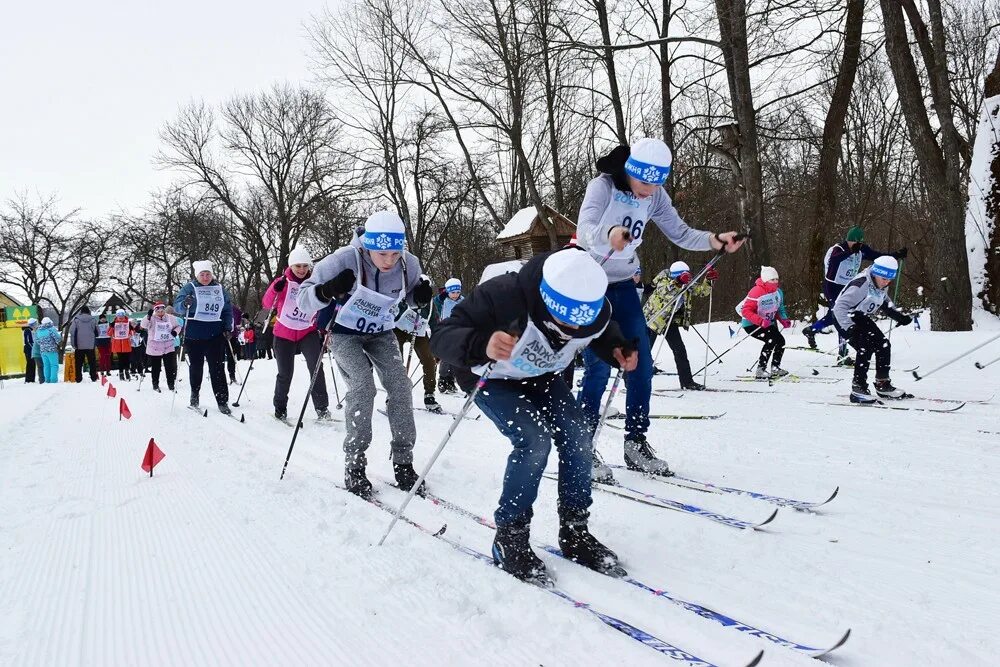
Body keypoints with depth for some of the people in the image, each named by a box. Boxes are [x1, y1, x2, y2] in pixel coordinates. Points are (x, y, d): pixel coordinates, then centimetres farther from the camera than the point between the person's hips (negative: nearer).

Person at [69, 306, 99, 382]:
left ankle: (78, 378, 3)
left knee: (78, 363, 6)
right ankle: (94, 377, 4)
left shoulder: (76, 320, -3)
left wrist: (73, 343, 2)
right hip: (91, 345, 0)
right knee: (92, 362, 6)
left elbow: (72, 331, -5)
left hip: (79, 345, 0)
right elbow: (97, 332, 5)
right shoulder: (93, 320, 0)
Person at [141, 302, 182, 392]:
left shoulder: (171, 318, 3)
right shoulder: (152, 319, -6)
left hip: (169, 347, 2)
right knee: (155, 368, 9)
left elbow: (178, 326, 17)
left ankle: (171, 384, 15)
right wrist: (148, 316, -39)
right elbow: (143, 325, -23)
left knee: (171, 367, 2)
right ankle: (155, 384, 25)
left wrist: (175, 331, -5)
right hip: (155, 348, -2)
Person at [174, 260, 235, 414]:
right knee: (196, 366, 10)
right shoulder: (189, 287, 0)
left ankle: (222, 401, -3)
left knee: (217, 367, -3)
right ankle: (195, 394, 31)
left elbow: (228, 309, 14)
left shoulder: (220, 289, 9)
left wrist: (228, 328, 2)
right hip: (194, 334, -1)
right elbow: (177, 306, -9)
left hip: (215, 334, 1)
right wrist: (185, 304, -32)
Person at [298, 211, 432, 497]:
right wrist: (327, 291, -46)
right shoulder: (345, 260, -30)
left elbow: (410, 296, 4)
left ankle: (403, 462, -2)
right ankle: (354, 465, -12)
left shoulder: (408, 264, -19)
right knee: (363, 386, -22)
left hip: (380, 333, 4)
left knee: (400, 386, -12)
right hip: (345, 333, -3)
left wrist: (422, 296, -20)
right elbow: (304, 299, -25)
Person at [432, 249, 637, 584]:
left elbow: (604, 334, 2)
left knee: (578, 439, -12)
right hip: (492, 380, -5)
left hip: (543, 378, 5)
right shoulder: (502, 297, -41)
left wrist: (619, 350, -20)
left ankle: (574, 531, 8)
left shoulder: (593, 310, -24)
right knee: (534, 440, -25)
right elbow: (443, 336, -40)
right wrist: (482, 345, -60)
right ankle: (509, 538, -9)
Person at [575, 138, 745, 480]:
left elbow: (679, 232, -4)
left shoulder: (655, 196, -4)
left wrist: (714, 241, -22)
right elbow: (585, 229, -35)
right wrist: (609, 235, -57)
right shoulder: (603, 186, -20)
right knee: (599, 367, -12)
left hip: (623, 284, 6)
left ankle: (636, 443, 14)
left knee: (641, 363, 2)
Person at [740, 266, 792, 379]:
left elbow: (779, 309, 16)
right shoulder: (756, 292, -24)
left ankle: (775, 368, 16)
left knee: (780, 340, -3)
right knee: (771, 340, -24)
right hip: (751, 324, -8)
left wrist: (784, 320, -4)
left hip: (768, 323, 8)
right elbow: (745, 310, -26)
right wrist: (760, 321, -36)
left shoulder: (778, 292, 2)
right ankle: (760, 371, -19)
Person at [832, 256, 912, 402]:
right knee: (865, 349, -23)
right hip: (844, 318, -9)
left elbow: (885, 303, 17)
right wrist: (849, 328, -45)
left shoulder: (882, 285, -4)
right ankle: (858, 389, -16)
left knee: (884, 345, 4)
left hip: (861, 318, 9)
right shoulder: (860, 285, -32)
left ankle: (883, 385, 19)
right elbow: (840, 307, -37)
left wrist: (899, 316, 4)